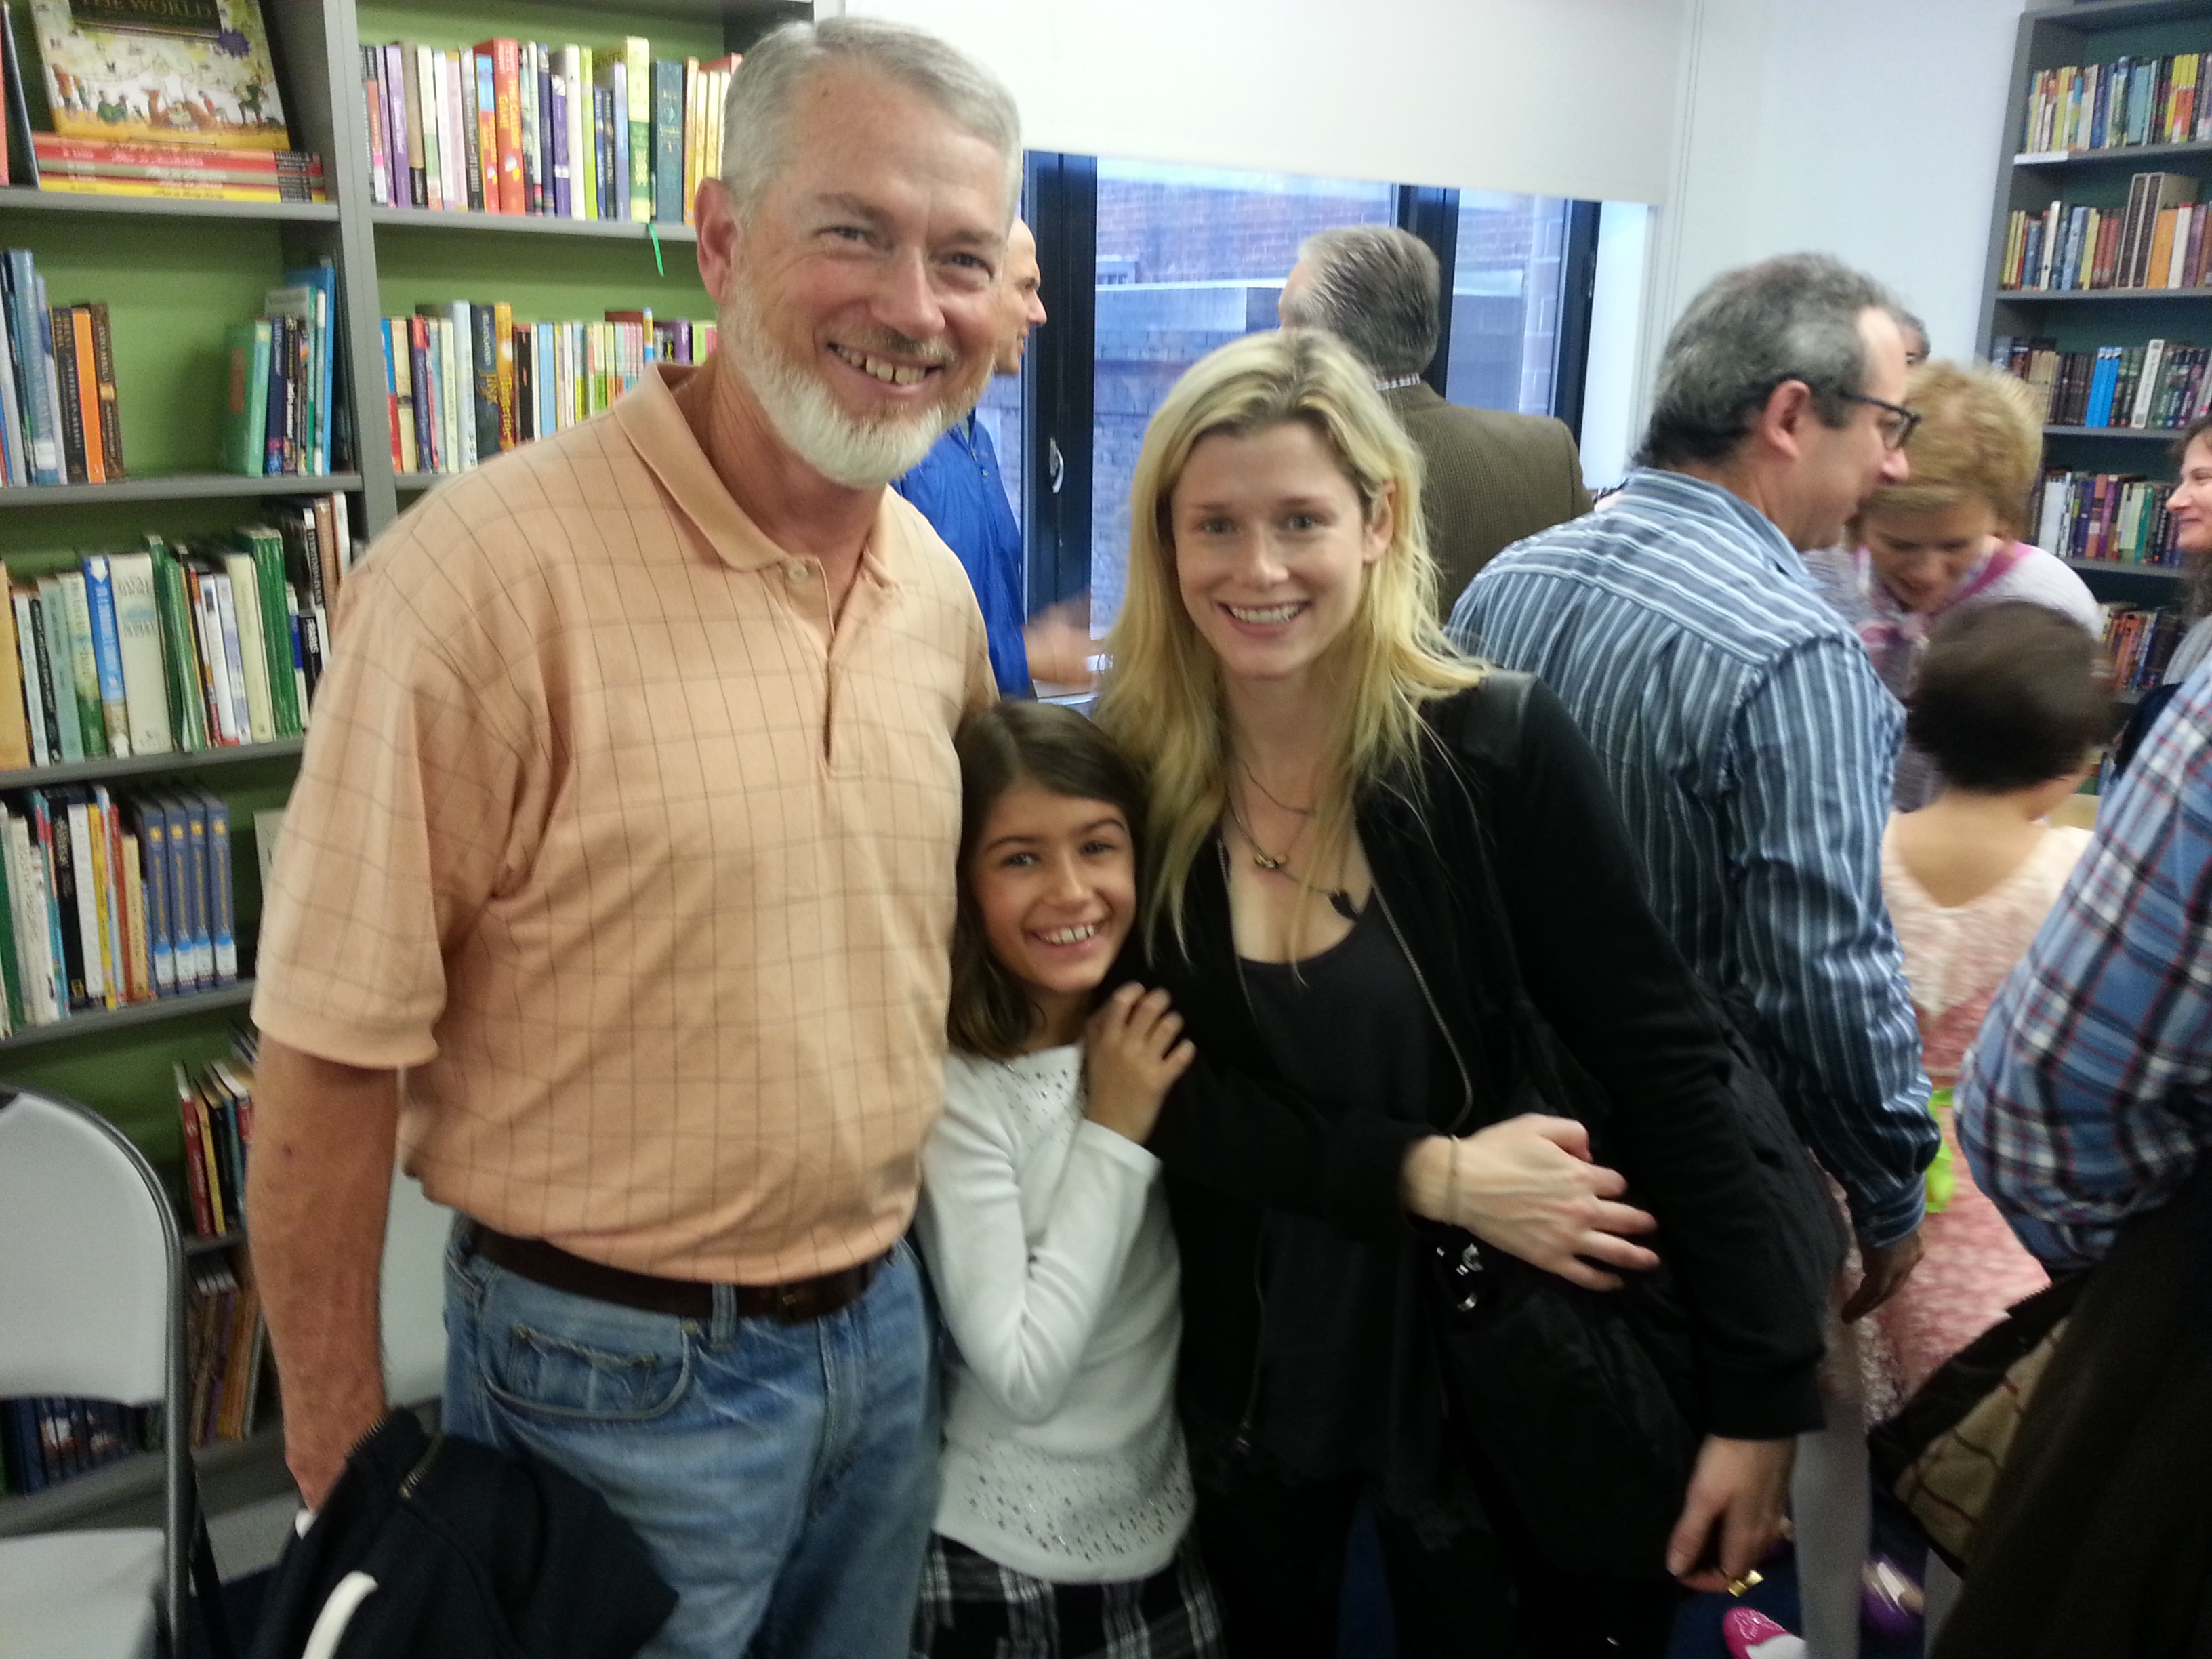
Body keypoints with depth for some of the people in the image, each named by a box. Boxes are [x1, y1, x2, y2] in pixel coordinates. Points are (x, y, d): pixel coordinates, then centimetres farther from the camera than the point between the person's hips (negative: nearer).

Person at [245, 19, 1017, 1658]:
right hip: (618, 1374, -5)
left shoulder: (941, 590, -1)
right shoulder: (491, 574, -21)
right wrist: (345, 1465, -9)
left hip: (884, 1324, 6)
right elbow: (333, 1050, -16)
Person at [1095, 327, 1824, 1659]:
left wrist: (1761, 1394, -14)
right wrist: (1430, 1174, -21)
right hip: (1245, 1367, 2)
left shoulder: (1504, 750, -17)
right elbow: (1169, 1093, -10)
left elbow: (1666, 1067, -14)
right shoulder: (1124, 777, -12)